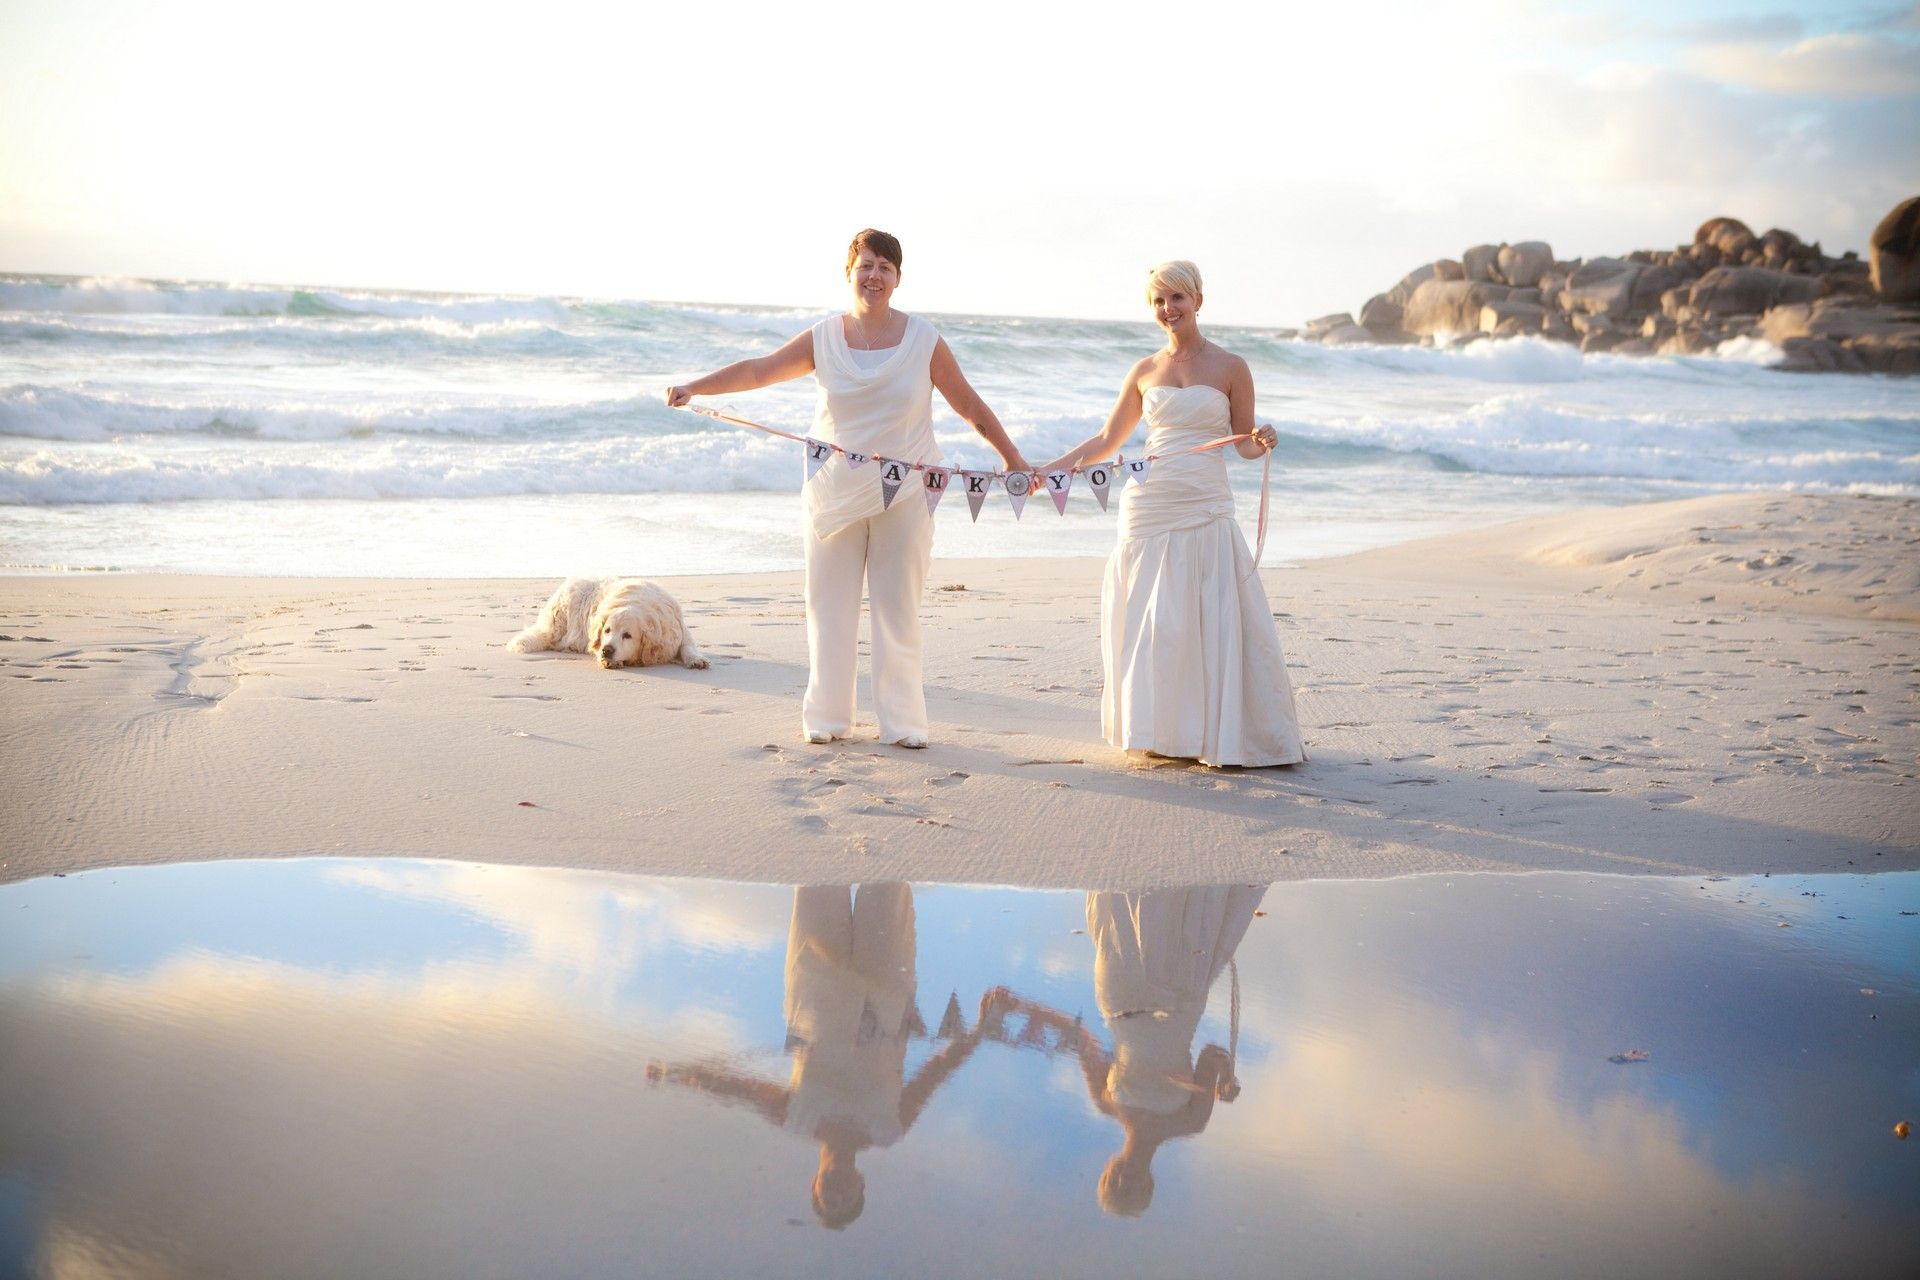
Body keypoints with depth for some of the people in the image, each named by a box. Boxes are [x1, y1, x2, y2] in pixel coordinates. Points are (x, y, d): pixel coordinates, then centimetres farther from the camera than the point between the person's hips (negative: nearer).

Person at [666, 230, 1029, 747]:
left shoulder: (923, 340, -2)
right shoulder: (824, 338, 0)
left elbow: (969, 404, 3)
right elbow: (758, 370, 0)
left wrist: (1013, 458, 4)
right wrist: (694, 387, -9)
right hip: (836, 489, 1)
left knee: (897, 607, 2)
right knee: (830, 603, 4)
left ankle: (902, 720, 9)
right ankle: (826, 717, 13)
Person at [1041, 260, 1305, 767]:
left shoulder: (1230, 367, 3)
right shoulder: (1146, 371, 11)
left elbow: (1245, 444, 6)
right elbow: (1107, 440, 17)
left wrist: (1262, 442, -17)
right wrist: (1046, 469, 12)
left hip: (1205, 512, -3)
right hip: (1147, 508, 3)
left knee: (1212, 621, -5)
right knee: (1147, 623, 3)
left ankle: (1220, 734, 4)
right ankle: (1160, 731, 13)